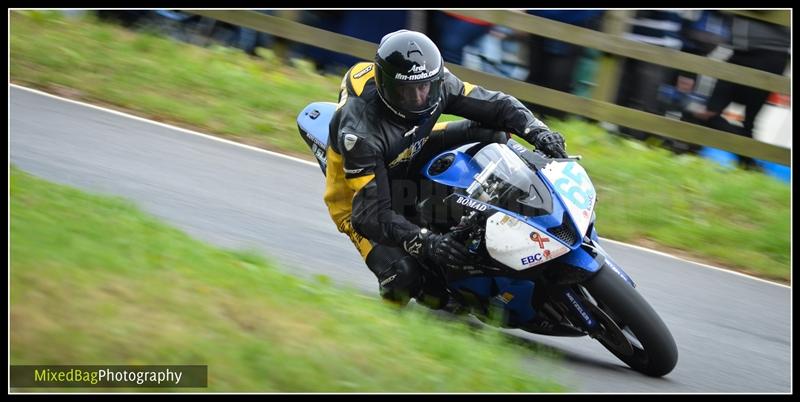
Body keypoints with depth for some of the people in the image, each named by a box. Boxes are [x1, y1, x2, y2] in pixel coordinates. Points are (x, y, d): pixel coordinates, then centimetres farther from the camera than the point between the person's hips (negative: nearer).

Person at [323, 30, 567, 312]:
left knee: (491, 132, -11)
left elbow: (494, 105, -14)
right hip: (359, 192, -6)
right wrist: (425, 242, -51)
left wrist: (538, 132, -33)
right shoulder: (360, 131, -38)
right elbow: (371, 212, -39)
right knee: (402, 273, -31)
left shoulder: (435, 83, -22)